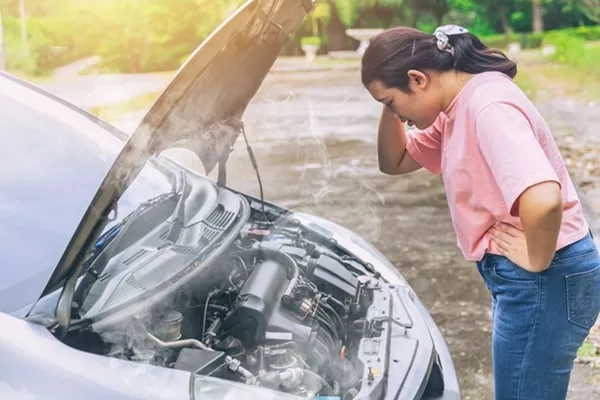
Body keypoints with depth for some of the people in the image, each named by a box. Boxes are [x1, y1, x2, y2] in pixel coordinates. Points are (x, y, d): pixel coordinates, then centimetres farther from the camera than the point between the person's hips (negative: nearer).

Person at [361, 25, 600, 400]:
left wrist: (537, 262, -23)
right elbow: (395, 162, 18)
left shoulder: (487, 106, -25)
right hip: (521, 278, 10)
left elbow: (544, 200, -39)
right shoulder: (457, 107, 7)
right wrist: (391, 109, 2)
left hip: (544, 280, -10)